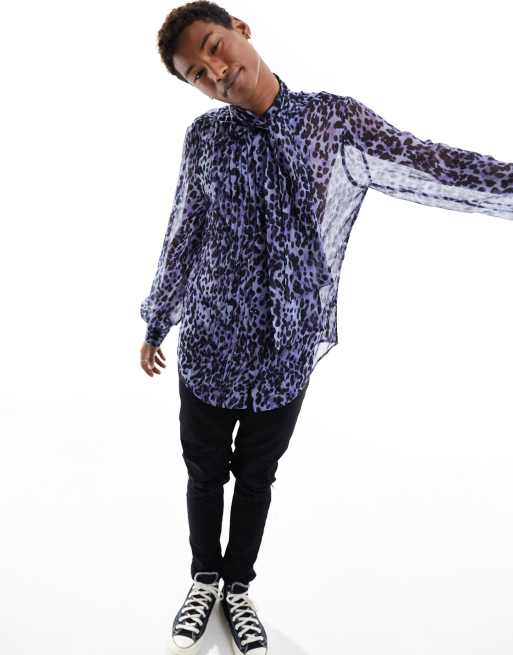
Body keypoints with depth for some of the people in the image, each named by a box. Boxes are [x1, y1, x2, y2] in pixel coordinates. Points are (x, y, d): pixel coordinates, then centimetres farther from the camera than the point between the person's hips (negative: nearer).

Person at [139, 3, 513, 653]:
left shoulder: (335, 120, -7)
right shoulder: (205, 137, -3)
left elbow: (431, 166, -11)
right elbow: (181, 239, 5)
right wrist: (156, 324, 13)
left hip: (287, 352, 0)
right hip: (208, 345, 1)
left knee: (256, 476, 18)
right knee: (205, 473, 17)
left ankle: (238, 587, 42)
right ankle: (204, 580, 44)